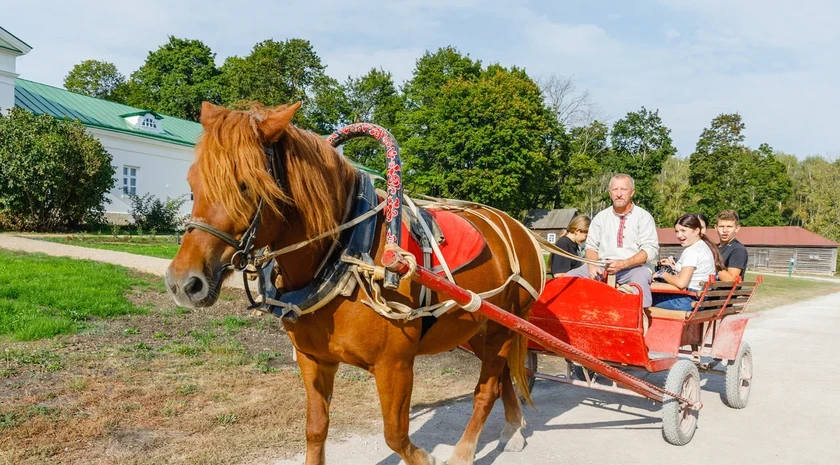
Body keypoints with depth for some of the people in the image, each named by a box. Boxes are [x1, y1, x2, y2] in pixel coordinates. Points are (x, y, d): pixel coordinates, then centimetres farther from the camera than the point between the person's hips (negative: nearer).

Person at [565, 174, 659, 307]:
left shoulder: (644, 217, 4)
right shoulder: (601, 217, 14)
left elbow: (650, 249, -6)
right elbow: (591, 246, 12)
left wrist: (623, 264, -20)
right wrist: (592, 265, -11)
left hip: (635, 266, -3)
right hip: (603, 266, 4)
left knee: (639, 282, -38)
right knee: (571, 276, -19)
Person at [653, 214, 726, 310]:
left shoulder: (691, 251, -17)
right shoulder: (704, 246, 13)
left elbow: (681, 283, -27)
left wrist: (662, 273, -12)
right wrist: (674, 266, 15)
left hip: (689, 300, -10)